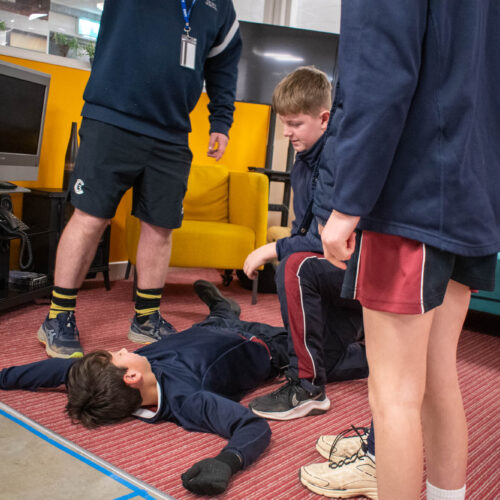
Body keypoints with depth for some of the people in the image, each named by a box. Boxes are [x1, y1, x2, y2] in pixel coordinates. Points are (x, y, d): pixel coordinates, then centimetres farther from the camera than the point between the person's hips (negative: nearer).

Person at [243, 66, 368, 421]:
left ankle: (308, 389, -22)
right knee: (317, 346, 15)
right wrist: (275, 251, -4)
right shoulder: (304, 162, 5)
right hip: (332, 272, 9)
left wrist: (276, 249, -22)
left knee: (296, 268, -35)